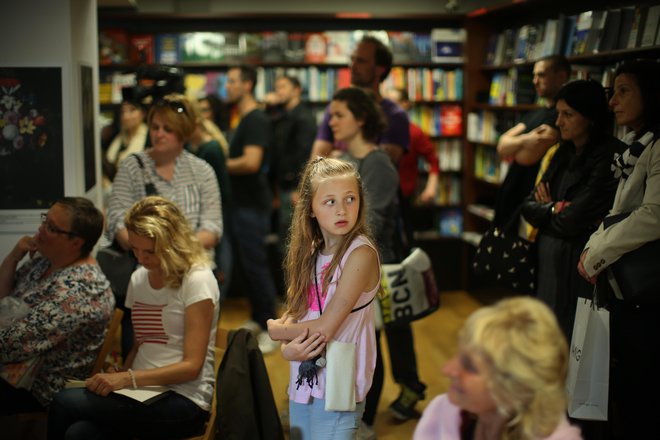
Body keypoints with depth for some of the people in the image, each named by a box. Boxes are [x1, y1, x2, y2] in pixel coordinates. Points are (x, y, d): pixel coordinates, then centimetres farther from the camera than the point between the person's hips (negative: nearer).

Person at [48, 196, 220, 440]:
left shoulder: (197, 280, -8)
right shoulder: (138, 279, 15)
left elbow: (192, 366, -11)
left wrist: (128, 378, -20)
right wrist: (119, 376, -1)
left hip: (183, 401, -6)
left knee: (65, 403, -25)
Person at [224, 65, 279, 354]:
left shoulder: (256, 120, -15)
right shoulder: (244, 119, 16)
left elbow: (251, 162, -26)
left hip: (252, 205, -10)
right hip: (242, 203, 10)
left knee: (256, 265, -5)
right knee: (246, 263, 15)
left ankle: (270, 329, 2)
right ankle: (257, 320, 26)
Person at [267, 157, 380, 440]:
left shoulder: (360, 253, -15)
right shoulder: (311, 253, 6)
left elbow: (325, 328, -18)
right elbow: (293, 313, 6)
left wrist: (276, 330, -2)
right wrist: (288, 348, -15)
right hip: (302, 384, 6)